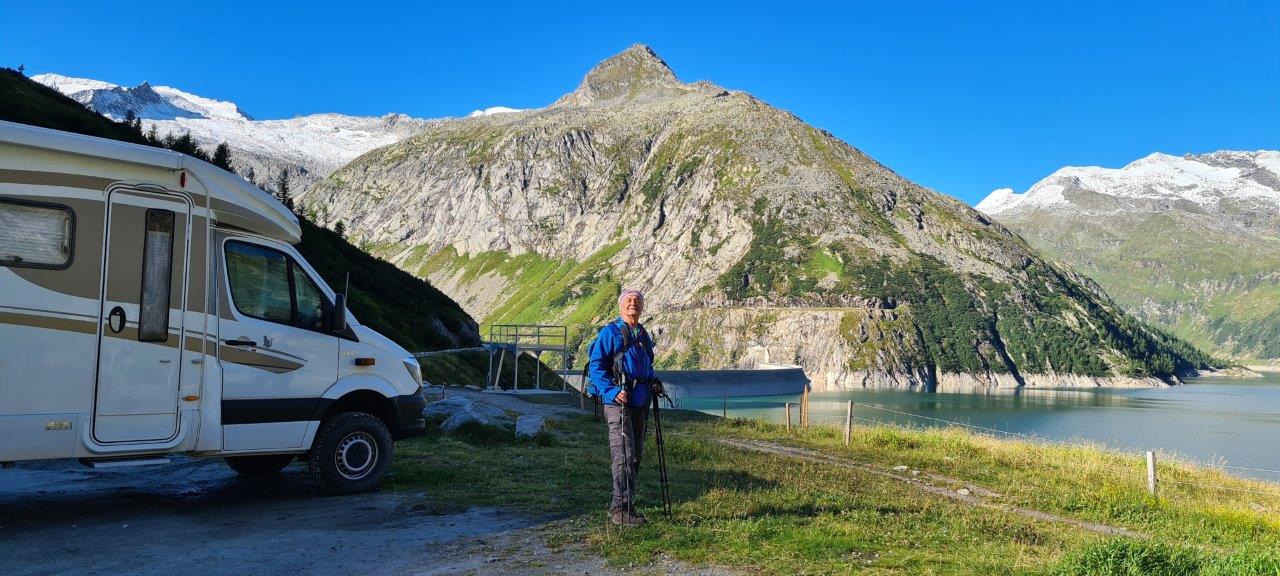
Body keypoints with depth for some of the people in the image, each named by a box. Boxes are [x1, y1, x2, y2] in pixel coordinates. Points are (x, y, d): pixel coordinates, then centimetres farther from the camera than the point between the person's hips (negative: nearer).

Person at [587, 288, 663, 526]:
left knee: (636, 454, 11)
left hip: (640, 403, 8)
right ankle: (620, 509, -6)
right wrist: (613, 391, -20)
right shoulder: (610, 332, -4)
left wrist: (653, 383, 10)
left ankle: (620, 504, 22)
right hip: (617, 402, -8)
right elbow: (595, 365, -10)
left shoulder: (644, 336, 19)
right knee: (624, 455, -12)